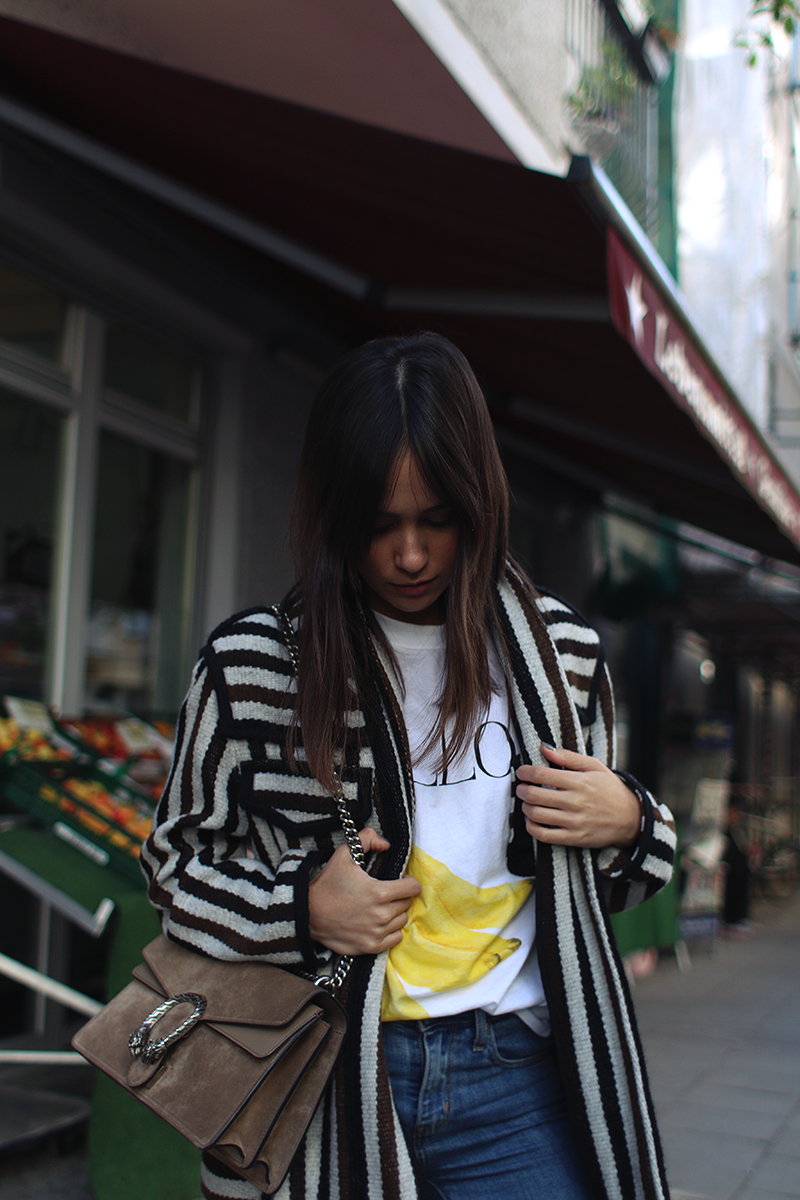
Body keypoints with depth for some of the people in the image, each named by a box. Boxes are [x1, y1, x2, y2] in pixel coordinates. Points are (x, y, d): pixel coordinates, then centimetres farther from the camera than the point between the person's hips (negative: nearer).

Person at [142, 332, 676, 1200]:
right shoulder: (252, 665, -7)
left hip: (513, 1078, 2)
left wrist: (630, 825, -8)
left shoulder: (563, 654, 2)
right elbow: (176, 861, 4)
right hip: (322, 1087, -1)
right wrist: (300, 908, -14)